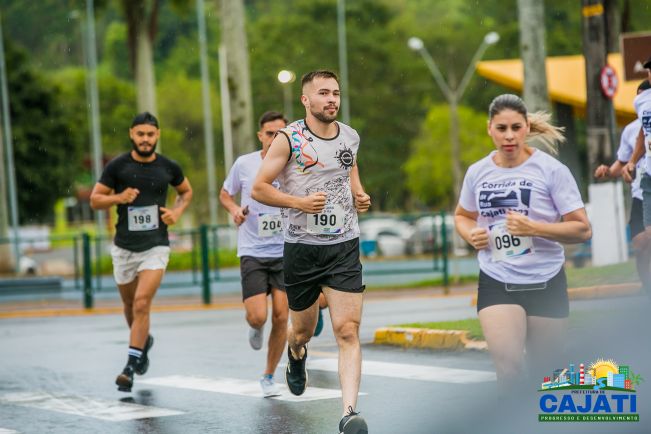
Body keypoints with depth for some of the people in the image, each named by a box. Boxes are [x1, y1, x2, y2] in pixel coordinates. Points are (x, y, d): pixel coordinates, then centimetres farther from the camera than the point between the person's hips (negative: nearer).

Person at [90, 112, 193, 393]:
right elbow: (95, 200, 0)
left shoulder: (169, 167, -1)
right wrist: (118, 198, -19)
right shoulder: (117, 166, -5)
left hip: (155, 246, -2)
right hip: (124, 247, 2)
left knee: (142, 304, -16)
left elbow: (187, 191, 18)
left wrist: (177, 211, -2)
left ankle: (130, 368, -14)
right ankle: (144, 341, 48)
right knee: (130, 305, 17)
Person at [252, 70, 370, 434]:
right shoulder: (289, 139, -8)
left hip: (345, 246, 2)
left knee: (348, 332, -11)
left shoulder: (351, 137, 5)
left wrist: (360, 194, 7)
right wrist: (300, 202, -19)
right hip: (302, 247, -2)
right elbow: (259, 188, -6)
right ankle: (296, 355, 53)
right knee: (303, 330, 15)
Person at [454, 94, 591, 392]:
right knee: (508, 363, -22)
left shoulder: (551, 170, -7)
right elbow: (463, 216, 23)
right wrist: (471, 235, -1)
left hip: (546, 282, -1)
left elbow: (582, 230, -9)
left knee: (542, 371, 8)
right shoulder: (477, 172, 4)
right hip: (496, 281, 1)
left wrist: (533, 228, -22)